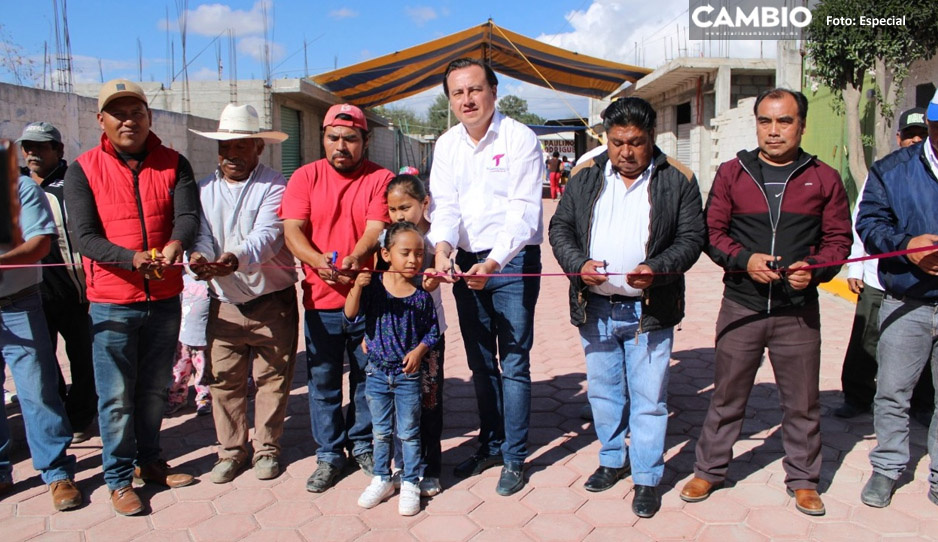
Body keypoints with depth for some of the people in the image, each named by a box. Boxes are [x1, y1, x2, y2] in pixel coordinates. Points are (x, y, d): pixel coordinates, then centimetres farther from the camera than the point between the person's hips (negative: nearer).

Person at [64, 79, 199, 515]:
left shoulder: (174, 164, 2)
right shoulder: (82, 170, -3)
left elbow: (188, 216, -11)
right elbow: (84, 236, -11)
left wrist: (177, 243, -35)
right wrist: (133, 259, -29)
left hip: (165, 299, 2)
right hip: (112, 303, -2)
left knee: (155, 389, 16)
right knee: (116, 397, 5)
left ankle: (148, 460, 34)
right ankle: (119, 478, 20)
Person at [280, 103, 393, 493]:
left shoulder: (380, 179, 1)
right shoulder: (305, 177, 4)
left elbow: (376, 228, -12)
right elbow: (291, 230, -7)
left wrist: (354, 259, -33)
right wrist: (318, 262, -27)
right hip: (321, 300, 1)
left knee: (367, 378, 10)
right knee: (322, 381, 9)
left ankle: (362, 445, 30)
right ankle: (329, 454, 25)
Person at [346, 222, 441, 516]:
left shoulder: (421, 295, -8)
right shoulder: (373, 286, -9)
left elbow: (433, 330, 1)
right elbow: (351, 315, -17)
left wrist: (419, 350, -13)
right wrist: (357, 287, -30)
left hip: (408, 374, -1)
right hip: (377, 372, 1)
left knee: (409, 432, 9)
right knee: (381, 431, 16)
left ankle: (410, 484, 24)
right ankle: (381, 480, 33)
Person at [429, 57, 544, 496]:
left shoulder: (520, 139, -10)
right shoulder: (446, 145, 7)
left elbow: (522, 210, -17)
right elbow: (444, 204, -3)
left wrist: (494, 261, -31)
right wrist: (442, 247, -23)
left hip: (513, 262, -5)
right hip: (466, 262, 6)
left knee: (514, 361, -1)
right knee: (480, 361, 15)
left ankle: (515, 457, 13)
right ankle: (490, 444, 31)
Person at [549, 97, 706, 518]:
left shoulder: (677, 180, -2)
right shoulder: (586, 178, 5)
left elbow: (692, 237, -3)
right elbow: (560, 227, 6)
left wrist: (658, 268, -20)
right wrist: (578, 263, -12)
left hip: (650, 310, -3)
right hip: (595, 308, 3)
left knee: (648, 398, 5)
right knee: (603, 392, 16)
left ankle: (647, 477, 21)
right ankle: (612, 460, 36)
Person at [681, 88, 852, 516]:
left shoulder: (823, 178, 4)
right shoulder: (732, 173, 4)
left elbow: (838, 238, 6)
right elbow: (713, 231, 3)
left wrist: (815, 269, -13)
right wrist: (744, 260, -14)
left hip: (798, 311, 0)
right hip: (741, 307, 0)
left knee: (802, 401, 10)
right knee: (727, 396, 10)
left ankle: (803, 478, 30)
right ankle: (709, 470, 27)